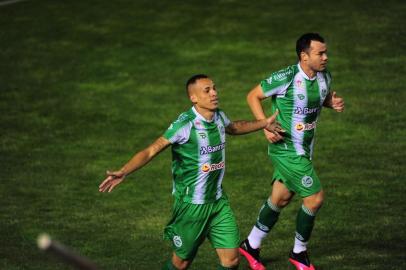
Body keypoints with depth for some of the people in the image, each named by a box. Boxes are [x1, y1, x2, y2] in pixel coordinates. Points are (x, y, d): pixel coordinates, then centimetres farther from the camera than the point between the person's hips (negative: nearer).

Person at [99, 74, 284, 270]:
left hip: (218, 201, 6)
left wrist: (264, 124, 34)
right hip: (191, 204, -6)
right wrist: (123, 172, -35)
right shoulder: (185, 124, -20)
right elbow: (151, 151, -22)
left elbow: (233, 127, 28)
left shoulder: (219, 117, 2)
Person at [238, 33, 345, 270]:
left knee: (281, 198, 18)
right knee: (315, 198, -8)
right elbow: (253, 96, -11)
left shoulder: (324, 76, -2)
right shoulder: (286, 78, -22)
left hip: (305, 148, 8)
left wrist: (334, 103, -4)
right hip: (286, 149, -8)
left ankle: (251, 246, 35)